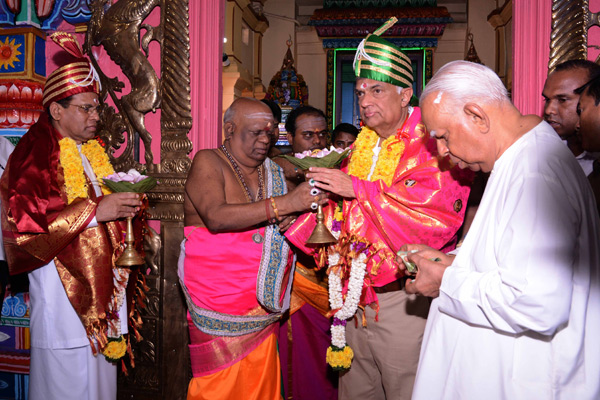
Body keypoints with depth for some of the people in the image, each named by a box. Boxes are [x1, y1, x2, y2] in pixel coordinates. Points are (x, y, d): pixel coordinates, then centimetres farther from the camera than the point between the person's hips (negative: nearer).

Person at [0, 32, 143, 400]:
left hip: (100, 285, 7)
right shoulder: (35, 154, -10)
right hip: (62, 287, -7)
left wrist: (125, 202, 4)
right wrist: (95, 210, -23)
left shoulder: (93, 152, 14)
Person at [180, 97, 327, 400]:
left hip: (263, 307, 5)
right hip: (219, 306, -5)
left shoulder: (272, 171, 13)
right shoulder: (208, 162, -5)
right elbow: (216, 217, -21)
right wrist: (284, 203, -27)